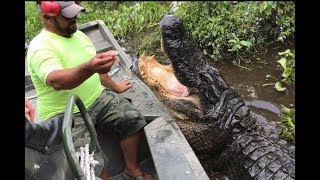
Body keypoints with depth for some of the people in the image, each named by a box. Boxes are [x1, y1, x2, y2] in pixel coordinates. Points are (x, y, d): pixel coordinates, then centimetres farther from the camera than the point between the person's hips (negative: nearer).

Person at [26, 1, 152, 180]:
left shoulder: (79, 35, 9)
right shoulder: (40, 47, -16)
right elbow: (56, 81, -35)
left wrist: (115, 87, 27)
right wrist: (89, 68, -52)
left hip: (98, 98, 6)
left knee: (133, 118, -12)